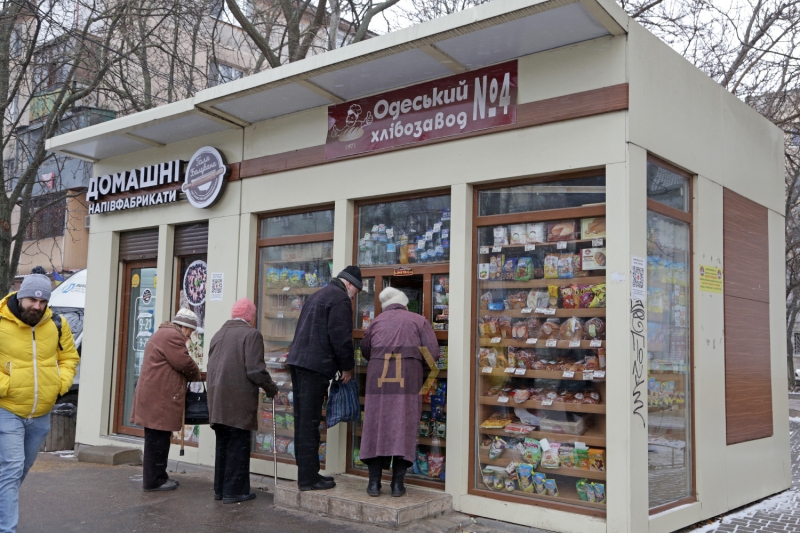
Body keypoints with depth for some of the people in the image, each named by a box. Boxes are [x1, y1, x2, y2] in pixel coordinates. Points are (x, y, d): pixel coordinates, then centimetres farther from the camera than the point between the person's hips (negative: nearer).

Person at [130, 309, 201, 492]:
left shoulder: (163, 334, 24)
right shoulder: (172, 336, -12)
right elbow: (184, 363, -15)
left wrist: (191, 374, 17)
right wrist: (197, 375, 4)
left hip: (156, 398, 11)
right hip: (160, 399, -11)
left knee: (157, 440, 14)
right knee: (157, 440, -5)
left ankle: (157, 476, 20)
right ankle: (153, 481, 0)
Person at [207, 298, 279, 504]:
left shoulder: (218, 334, 13)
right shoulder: (251, 334, -10)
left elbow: (212, 366, 16)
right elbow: (255, 370, -16)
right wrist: (271, 389, -3)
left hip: (217, 399, 7)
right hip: (239, 400, -7)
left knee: (223, 444, 16)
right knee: (238, 445, 1)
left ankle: (220, 488, 23)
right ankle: (234, 491, 5)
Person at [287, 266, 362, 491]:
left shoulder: (318, 295, 24)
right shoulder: (340, 299, -6)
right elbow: (341, 338, -15)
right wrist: (347, 367, -1)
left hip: (298, 362, 10)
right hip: (315, 365, -9)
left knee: (303, 421, 12)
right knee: (310, 423, -6)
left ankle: (307, 473, 19)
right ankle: (308, 479, -1)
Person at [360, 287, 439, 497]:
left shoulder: (377, 322, 15)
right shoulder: (419, 321, 10)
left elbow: (365, 351, 21)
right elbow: (432, 353, 1)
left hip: (379, 379, 2)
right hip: (408, 380, -1)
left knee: (376, 428, 7)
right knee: (403, 430, 4)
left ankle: (374, 482, 10)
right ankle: (397, 483, 6)